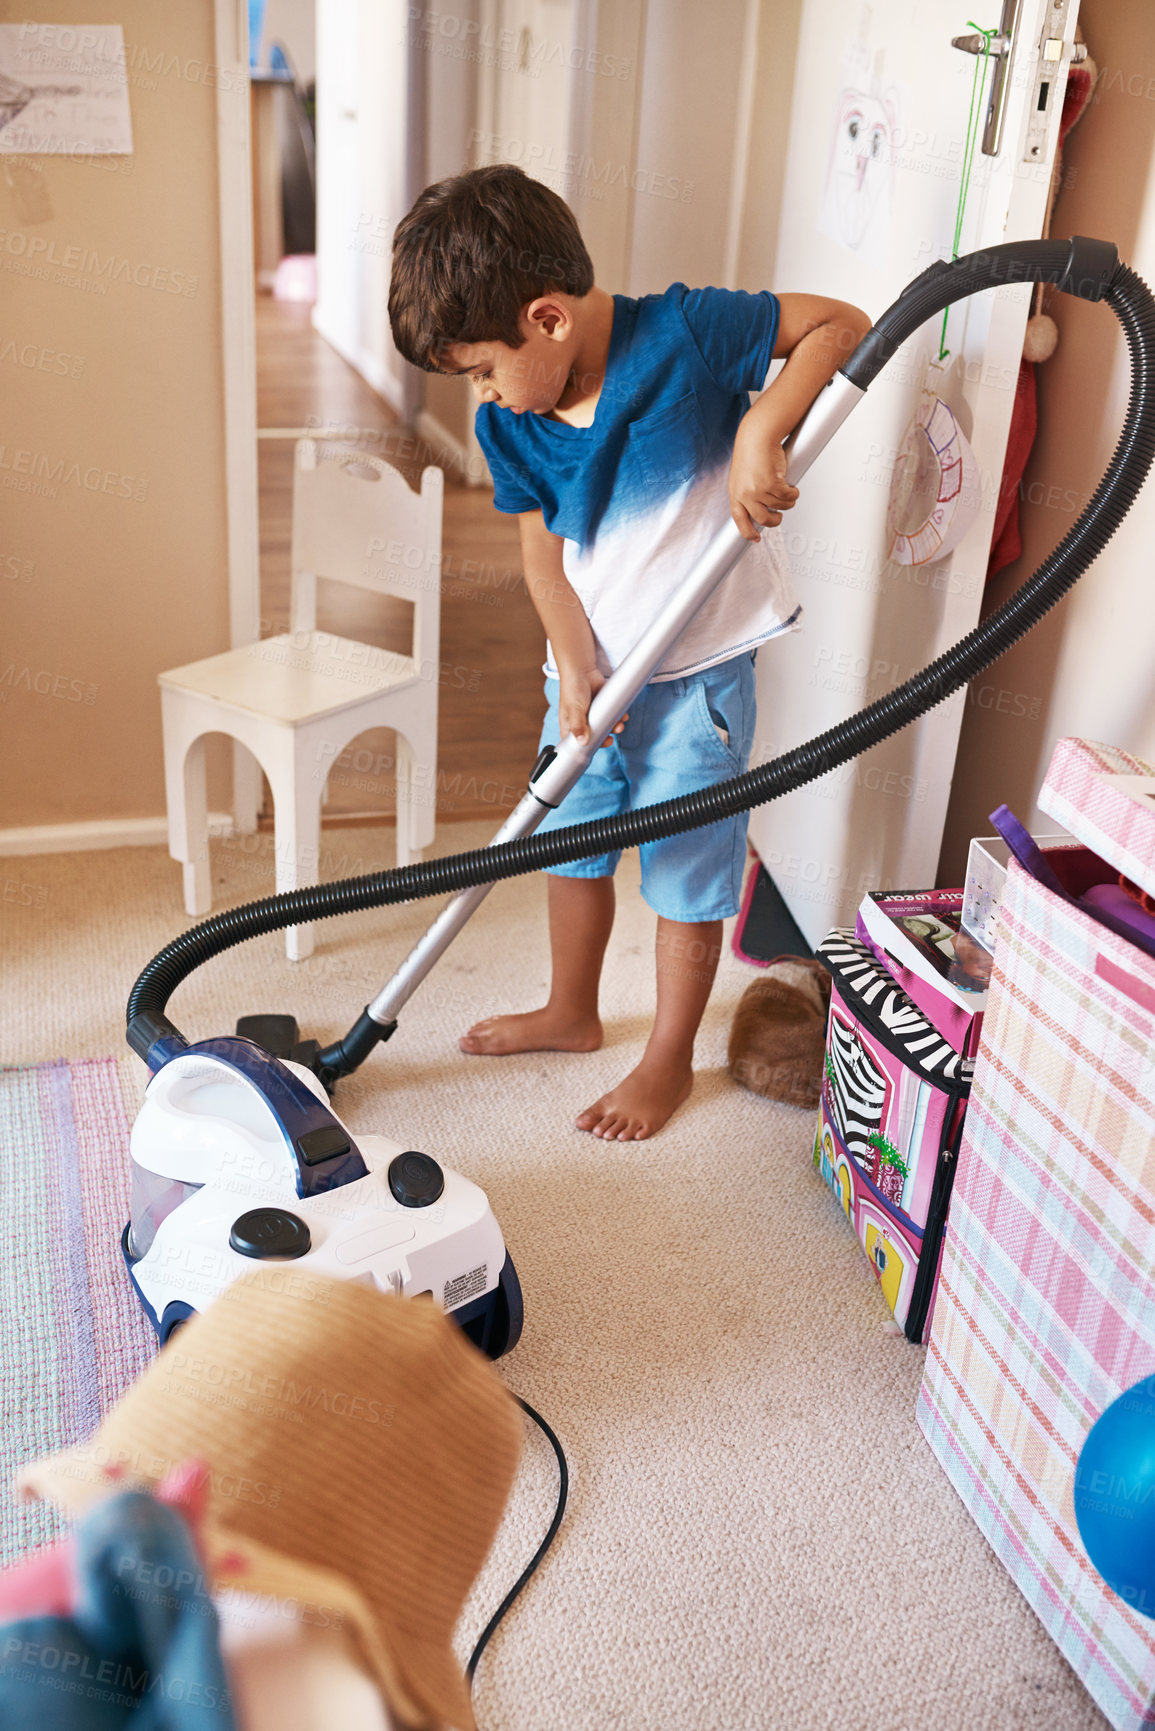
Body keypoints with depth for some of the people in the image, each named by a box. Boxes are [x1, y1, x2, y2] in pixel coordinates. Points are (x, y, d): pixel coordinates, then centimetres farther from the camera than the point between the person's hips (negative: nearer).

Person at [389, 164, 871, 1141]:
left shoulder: (681, 334, -20)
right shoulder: (509, 425, -5)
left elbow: (840, 325, -16)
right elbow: (543, 551, -1)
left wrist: (760, 432, -30)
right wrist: (575, 668, -13)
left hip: (698, 669, -6)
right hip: (592, 666, 6)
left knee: (686, 875, 6)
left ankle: (670, 1061, 27)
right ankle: (572, 1012, 44)